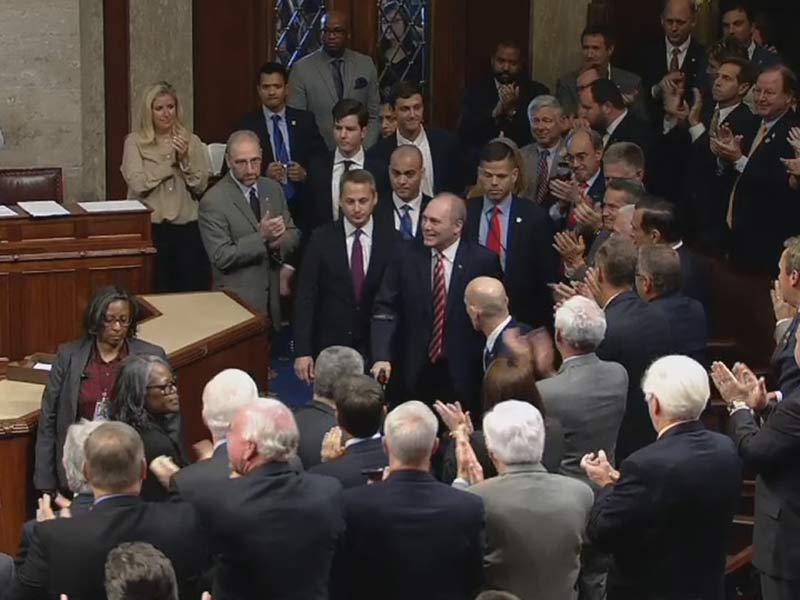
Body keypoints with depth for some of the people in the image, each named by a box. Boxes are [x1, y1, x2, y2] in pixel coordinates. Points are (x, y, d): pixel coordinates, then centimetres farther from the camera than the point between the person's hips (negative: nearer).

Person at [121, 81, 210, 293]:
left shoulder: (191, 140, 10)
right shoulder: (135, 142, 4)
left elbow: (200, 186, 5)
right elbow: (138, 184, -9)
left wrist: (185, 159, -9)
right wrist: (170, 160, -5)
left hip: (187, 227, 2)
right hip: (151, 228, -2)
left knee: (193, 290, -1)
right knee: (157, 293, -4)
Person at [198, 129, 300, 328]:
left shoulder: (273, 189, 6)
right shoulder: (213, 201, -13)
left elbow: (293, 235, 11)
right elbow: (221, 257, -16)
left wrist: (278, 242, -12)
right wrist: (261, 237, -23)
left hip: (273, 297, 5)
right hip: (238, 302, -5)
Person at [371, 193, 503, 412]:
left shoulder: (483, 261, -5)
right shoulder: (406, 256, 0)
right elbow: (385, 309, -3)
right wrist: (381, 357, -17)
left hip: (462, 377, -1)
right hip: (412, 374, 1)